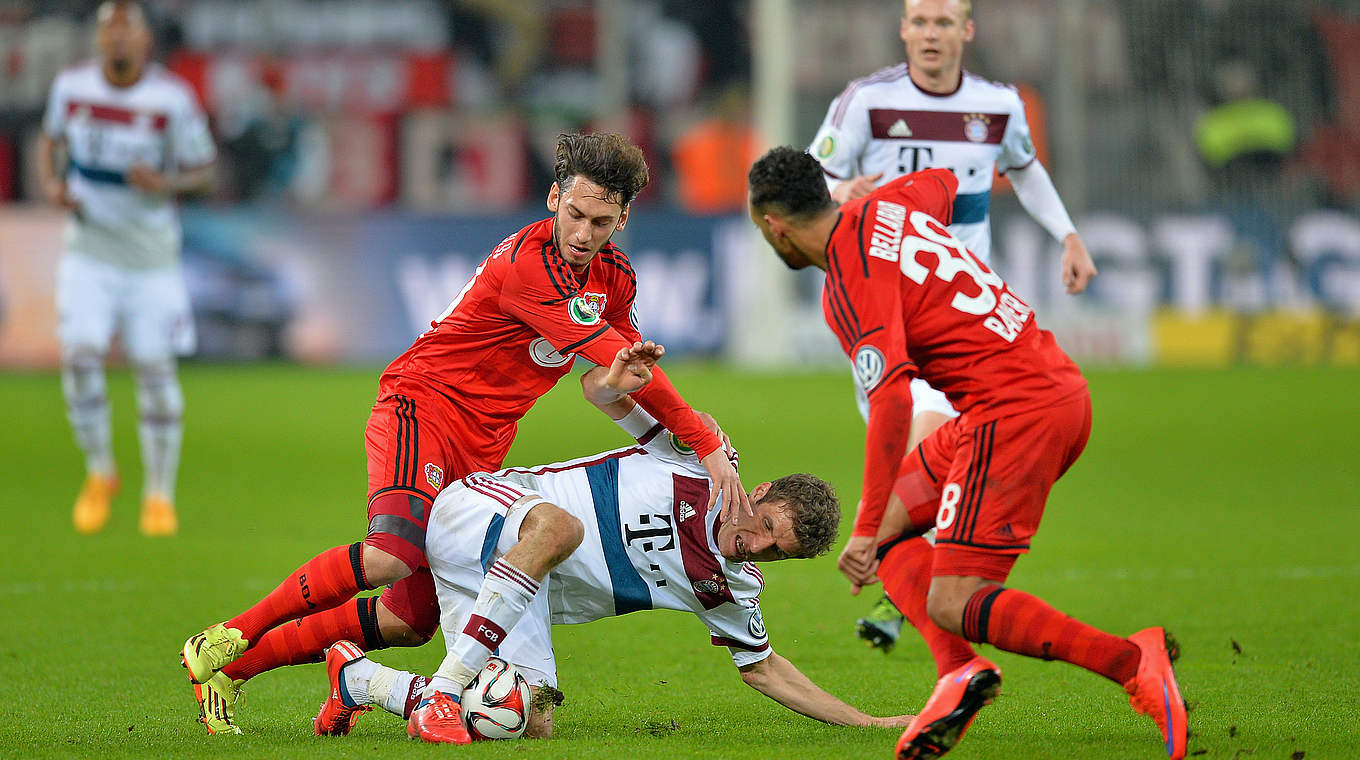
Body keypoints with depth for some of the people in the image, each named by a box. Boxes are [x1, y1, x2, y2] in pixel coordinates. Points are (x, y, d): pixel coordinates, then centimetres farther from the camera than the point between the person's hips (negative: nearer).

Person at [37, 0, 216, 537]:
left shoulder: (172, 99, -11)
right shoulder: (72, 86, -3)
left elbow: (203, 169, -3)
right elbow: (51, 139, 16)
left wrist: (166, 184, -23)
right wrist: (50, 182, -4)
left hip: (150, 256, -1)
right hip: (88, 252, 1)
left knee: (155, 371, 1)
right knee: (80, 356, -14)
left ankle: (159, 494, 17)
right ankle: (99, 473, 9)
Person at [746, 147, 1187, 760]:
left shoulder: (849, 288, -13)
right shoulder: (887, 205, 12)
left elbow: (892, 403, -25)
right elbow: (943, 180, 36)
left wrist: (868, 529, -22)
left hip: (1013, 411, -10)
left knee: (953, 605, -10)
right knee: (891, 526, 14)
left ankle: (1132, 661, -16)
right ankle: (958, 670, -4)